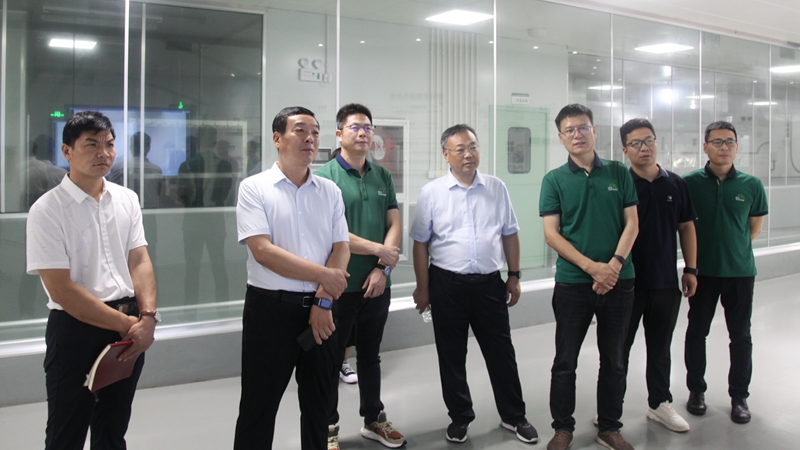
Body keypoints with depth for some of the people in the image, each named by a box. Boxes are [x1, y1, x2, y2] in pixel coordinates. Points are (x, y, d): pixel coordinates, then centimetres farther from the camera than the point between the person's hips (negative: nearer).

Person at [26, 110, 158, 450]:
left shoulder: (127, 199, 7)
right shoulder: (47, 210, -10)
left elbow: (139, 261, 4)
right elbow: (61, 289, -15)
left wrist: (147, 317, -12)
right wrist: (125, 324, -15)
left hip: (130, 329, 5)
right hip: (75, 328, -5)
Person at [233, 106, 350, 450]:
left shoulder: (330, 191, 8)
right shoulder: (254, 188, -5)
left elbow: (341, 248, 3)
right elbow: (262, 251, -15)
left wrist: (323, 301, -10)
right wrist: (324, 275, -13)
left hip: (320, 308, 4)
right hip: (270, 308, -4)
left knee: (317, 403, 15)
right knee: (259, 407, 6)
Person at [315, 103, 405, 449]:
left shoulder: (382, 176, 8)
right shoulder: (325, 176, -8)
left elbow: (394, 225, 5)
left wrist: (383, 269, -9)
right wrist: (381, 250, -12)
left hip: (377, 284, 5)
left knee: (370, 355, 18)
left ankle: (373, 419, 33)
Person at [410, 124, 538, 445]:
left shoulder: (497, 188, 4)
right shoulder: (431, 193, -3)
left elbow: (510, 234, 9)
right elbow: (421, 243, 0)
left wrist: (514, 276, 6)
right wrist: (423, 287, -1)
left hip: (489, 282, 2)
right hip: (447, 284, -1)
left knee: (501, 352, 10)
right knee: (451, 355, 11)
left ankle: (513, 416, 28)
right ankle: (460, 417, 28)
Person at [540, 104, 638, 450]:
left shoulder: (618, 173, 5)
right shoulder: (554, 180, 0)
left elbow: (632, 223, 3)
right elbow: (551, 234, -5)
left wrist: (615, 264, -13)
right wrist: (592, 266, -15)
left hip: (618, 280, 2)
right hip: (572, 282, -2)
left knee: (614, 359, 11)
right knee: (565, 361, 6)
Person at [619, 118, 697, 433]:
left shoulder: (675, 184, 5)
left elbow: (686, 227, 10)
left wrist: (691, 269, 6)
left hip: (666, 281, 3)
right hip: (627, 281, -3)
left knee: (660, 347, 15)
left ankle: (659, 403, 29)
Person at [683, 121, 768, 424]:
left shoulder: (751, 185, -3)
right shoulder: (689, 182, -6)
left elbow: (755, 227, 10)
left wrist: (734, 247, 6)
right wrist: (692, 259, 5)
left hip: (740, 271, 1)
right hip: (702, 271, 0)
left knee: (741, 336, 8)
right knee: (697, 332, 11)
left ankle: (739, 396, 23)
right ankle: (696, 390, 27)